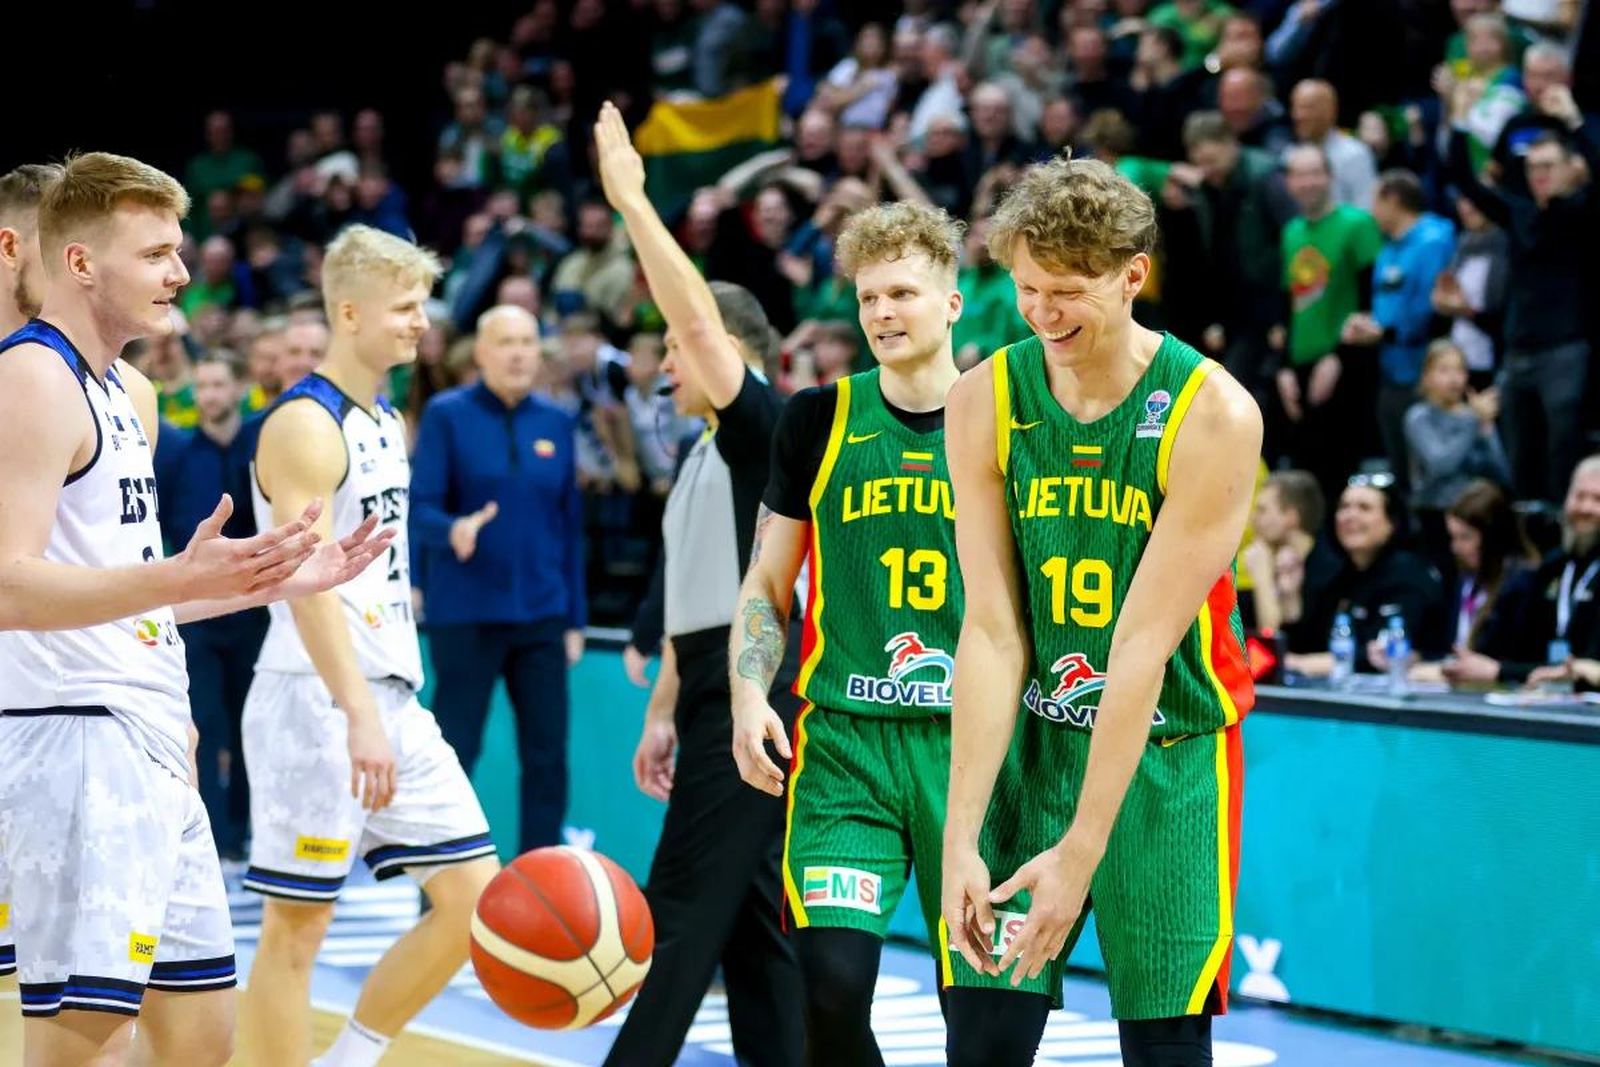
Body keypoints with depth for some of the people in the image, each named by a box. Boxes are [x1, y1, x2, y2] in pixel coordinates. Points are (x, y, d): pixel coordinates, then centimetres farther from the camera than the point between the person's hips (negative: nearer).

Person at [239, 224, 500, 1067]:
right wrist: (359, 715, -30)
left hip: (392, 696, 9)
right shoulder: (305, 423, -12)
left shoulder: (387, 423, 16)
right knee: (297, 924, -3)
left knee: (474, 889, 5)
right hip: (316, 702, -9)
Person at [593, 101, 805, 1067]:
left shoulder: (764, 429, -8)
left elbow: (701, 319, -21)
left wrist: (632, 201, -17)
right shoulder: (700, 455, 19)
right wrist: (664, 712, 18)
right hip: (716, 699, 10)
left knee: (684, 912, -9)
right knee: (755, 917, 8)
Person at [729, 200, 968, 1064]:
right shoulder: (819, 419, 6)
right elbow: (766, 586, 12)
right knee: (832, 985, -17)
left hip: (971, 741, 1)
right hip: (844, 738, 0)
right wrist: (749, 695, -4)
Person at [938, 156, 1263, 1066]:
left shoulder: (1213, 414, -15)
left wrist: (1080, 852, -19)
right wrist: (961, 838, -15)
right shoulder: (986, 401, -5)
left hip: (1166, 754, -3)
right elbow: (992, 630, -8)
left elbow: (1144, 643, -18)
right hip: (1029, 744, 3)